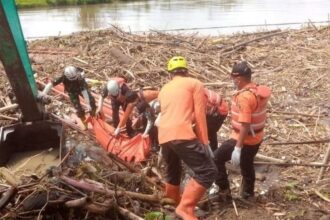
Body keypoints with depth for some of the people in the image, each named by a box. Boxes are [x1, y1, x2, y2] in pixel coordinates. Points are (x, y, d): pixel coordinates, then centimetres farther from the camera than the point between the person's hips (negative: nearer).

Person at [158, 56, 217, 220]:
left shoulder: (164, 90, 27)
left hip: (163, 136, 7)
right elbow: (199, 114, 1)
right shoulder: (195, 83, 10)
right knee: (208, 171, -5)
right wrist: (204, 142, 1)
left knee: (172, 172, 26)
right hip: (182, 134, -7)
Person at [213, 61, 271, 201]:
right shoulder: (258, 91, 3)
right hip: (256, 138, 9)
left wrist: (237, 148, -28)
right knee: (247, 164, 25)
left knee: (216, 159, 2)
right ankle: (248, 193, 40)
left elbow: (245, 125, -29)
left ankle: (223, 191, 7)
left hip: (244, 138, -9)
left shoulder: (244, 97, -26)